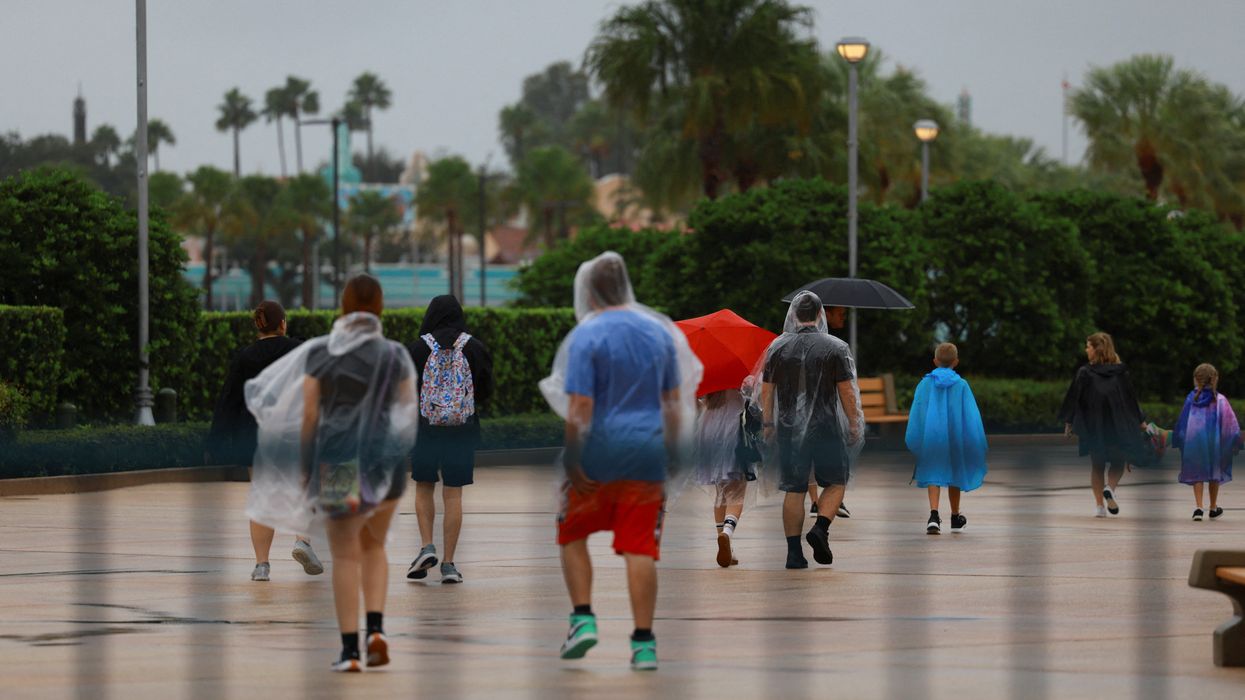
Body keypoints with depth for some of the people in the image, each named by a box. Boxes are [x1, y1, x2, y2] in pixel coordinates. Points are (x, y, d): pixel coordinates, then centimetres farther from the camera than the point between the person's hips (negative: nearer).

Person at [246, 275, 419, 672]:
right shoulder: (393, 355, -1)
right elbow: (410, 412, 5)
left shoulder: (319, 353, 0)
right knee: (374, 547, 18)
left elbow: (307, 415, -1)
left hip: (336, 459, 0)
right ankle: (376, 628, -1)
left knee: (345, 555, 6)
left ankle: (349, 650, 1)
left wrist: (303, 467, 6)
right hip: (383, 457, 0)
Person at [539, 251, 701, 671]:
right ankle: (644, 644, 1)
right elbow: (674, 401, 12)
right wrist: (673, 454, 21)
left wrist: (571, 461, -9)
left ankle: (583, 619, 6)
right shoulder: (660, 332, 7)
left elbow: (579, 406, -14)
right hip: (647, 452, 3)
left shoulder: (587, 336, -9)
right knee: (641, 548, 4)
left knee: (572, 535, 16)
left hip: (598, 452, -3)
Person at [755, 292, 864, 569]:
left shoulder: (778, 347, 4)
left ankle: (794, 553, 3)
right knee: (835, 482, 12)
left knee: (794, 490, 5)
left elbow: (767, 390, 6)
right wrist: (854, 425, 3)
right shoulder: (835, 348, -4)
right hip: (826, 426, -2)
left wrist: (768, 423, 14)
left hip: (789, 428, 3)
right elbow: (846, 391, -5)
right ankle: (820, 529, -11)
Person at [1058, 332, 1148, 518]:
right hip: (1118, 425, 0)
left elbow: (1073, 397, -5)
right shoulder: (1121, 372, -1)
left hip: (1093, 426, 0)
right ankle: (1110, 488, -15)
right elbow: (1132, 398, 4)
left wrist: (1068, 422, 4)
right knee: (1118, 462, 14)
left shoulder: (1085, 373, -6)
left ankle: (1099, 505, 4)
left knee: (1097, 465, 11)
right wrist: (1140, 421, 14)